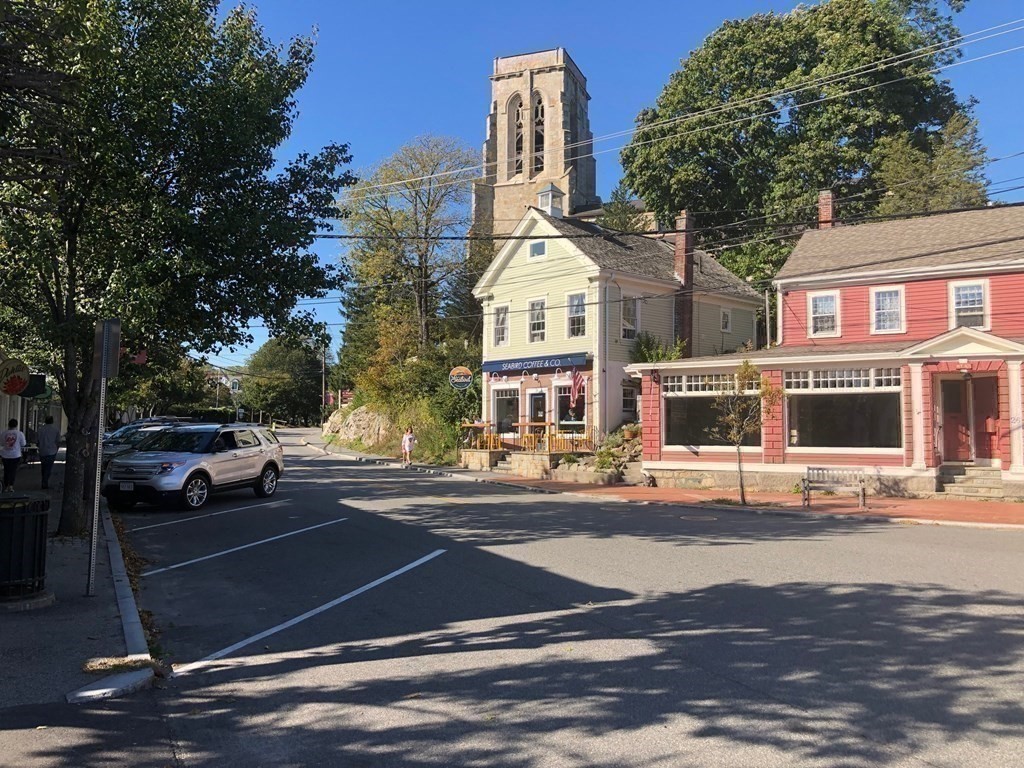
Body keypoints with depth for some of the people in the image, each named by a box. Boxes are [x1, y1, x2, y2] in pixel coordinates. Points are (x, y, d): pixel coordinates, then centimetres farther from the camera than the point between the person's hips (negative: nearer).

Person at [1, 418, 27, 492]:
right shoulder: (20, 434, -8)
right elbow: (23, 445, -2)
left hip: (5, 455, 2)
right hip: (16, 455, -2)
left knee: (6, 470, 13)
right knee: (13, 470, 5)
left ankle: (6, 486, 17)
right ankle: (11, 485, -6)